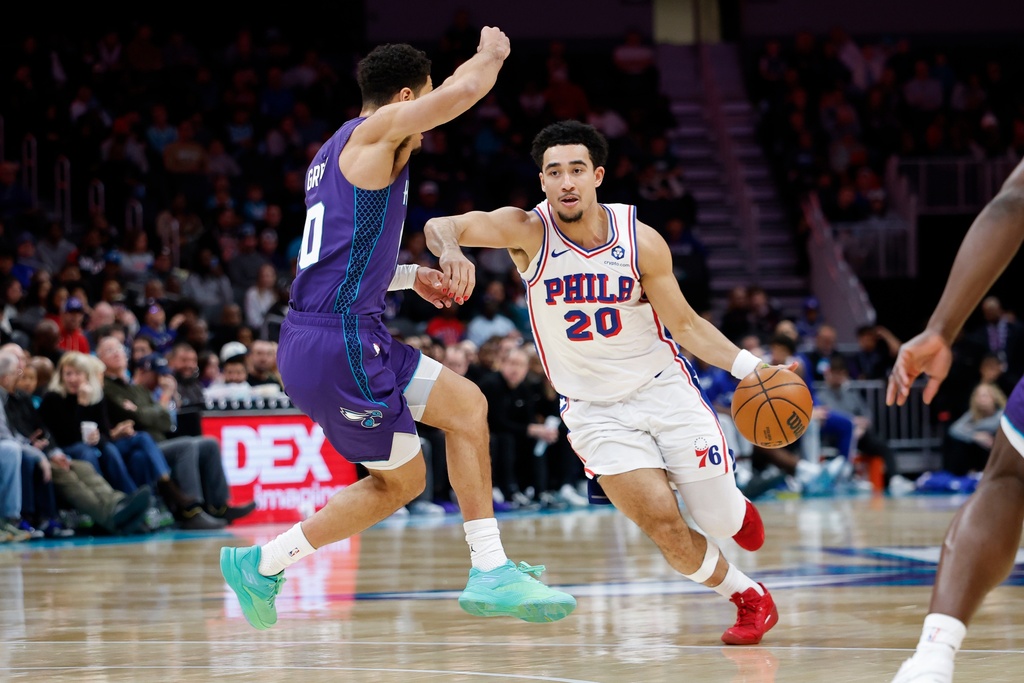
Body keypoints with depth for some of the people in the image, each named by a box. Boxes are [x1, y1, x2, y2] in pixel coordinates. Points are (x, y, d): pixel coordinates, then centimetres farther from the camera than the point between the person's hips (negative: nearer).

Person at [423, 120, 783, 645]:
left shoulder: (642, 242, -12)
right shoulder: (529, 231, -17)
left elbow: (685, 324, -1)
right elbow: (441, 226, -30)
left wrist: (749, 366, -15)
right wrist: (449, 247, -54)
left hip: (664, 388, 1)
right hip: (595, 410, -1)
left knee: (720, 521, 4)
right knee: (664, 527, -14)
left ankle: (735, 508, 44)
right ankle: (751, 600, 14)